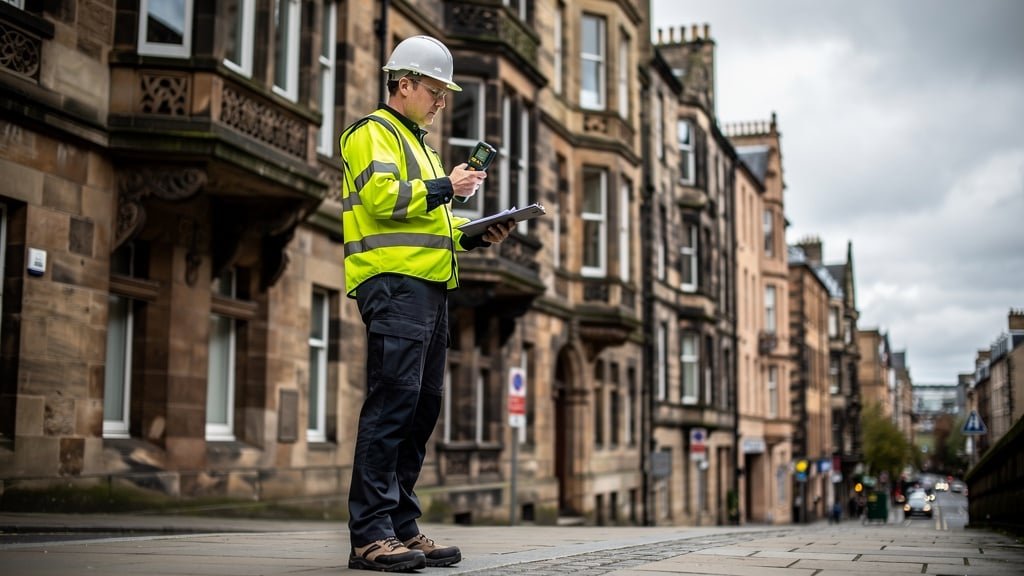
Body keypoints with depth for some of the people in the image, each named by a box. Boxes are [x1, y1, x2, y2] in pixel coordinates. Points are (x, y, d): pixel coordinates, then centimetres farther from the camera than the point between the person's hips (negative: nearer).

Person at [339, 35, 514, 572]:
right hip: (393, 284, -10)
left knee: (423, 406, 6)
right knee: (392, 401, -15)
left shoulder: (417, 144, 30)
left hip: (428, 287, 10)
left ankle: (402, 526, 10)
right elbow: (381, 197, -16)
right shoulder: (373, 133, 1)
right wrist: (444, 187, -10)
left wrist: (473, 235, 14)